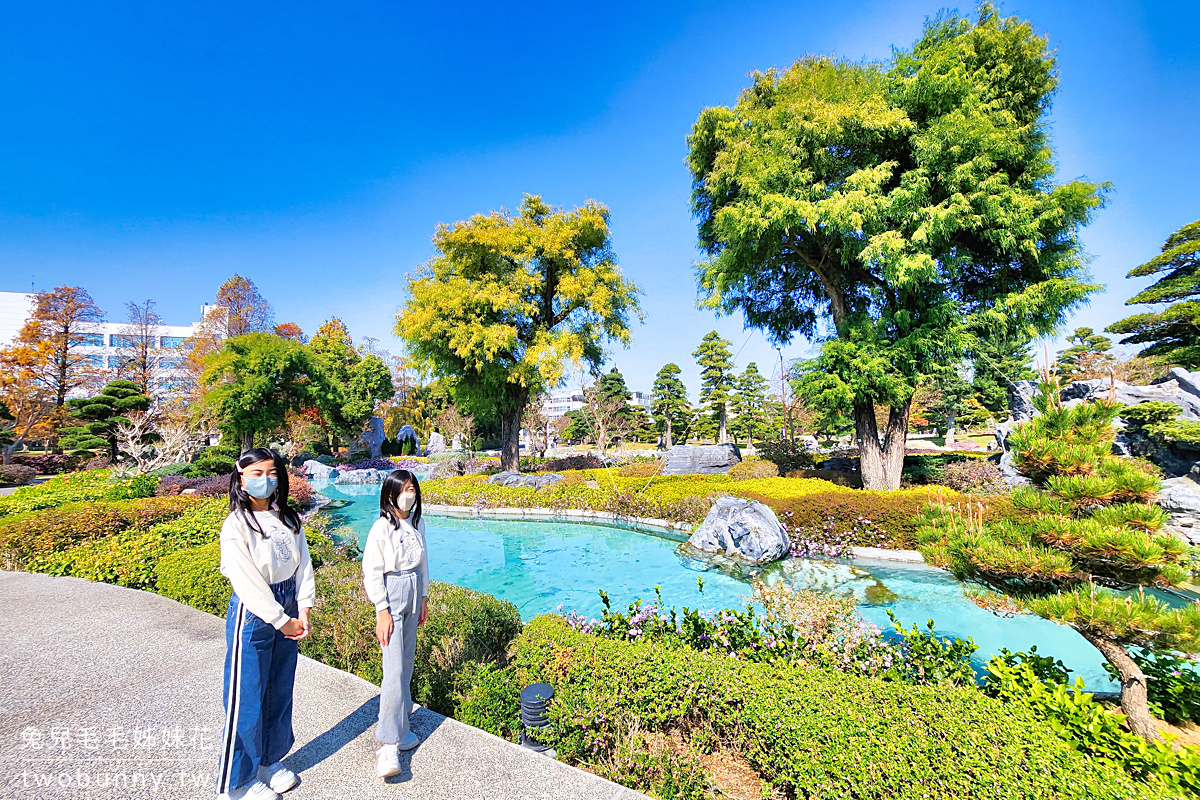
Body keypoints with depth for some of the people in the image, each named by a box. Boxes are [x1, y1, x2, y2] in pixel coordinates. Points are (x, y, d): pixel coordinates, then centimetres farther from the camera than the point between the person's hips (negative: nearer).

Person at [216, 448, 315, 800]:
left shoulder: (288, 519, 2)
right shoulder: (236, 525, -16)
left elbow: (303, 564, 3)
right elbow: (247, 584, -16)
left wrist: (303, 611, -4)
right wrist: (282, 621, -12)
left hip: (287, 612, 6)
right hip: (253, 615, -6)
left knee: (280, 691, 19)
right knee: (246, 700, 9)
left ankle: (270, 761, 41)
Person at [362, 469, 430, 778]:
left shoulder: (418, 524, 3)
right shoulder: (382, 527, -15)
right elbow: (372, 572, -13)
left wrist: (424, 599, 15)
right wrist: (382, 612, -14)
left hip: (413, 594, 6)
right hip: (391, 597, -6)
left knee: (407, 664, 16)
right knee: (394, 670, -7)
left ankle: (400, 721, 34)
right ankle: (389, 745, 2)